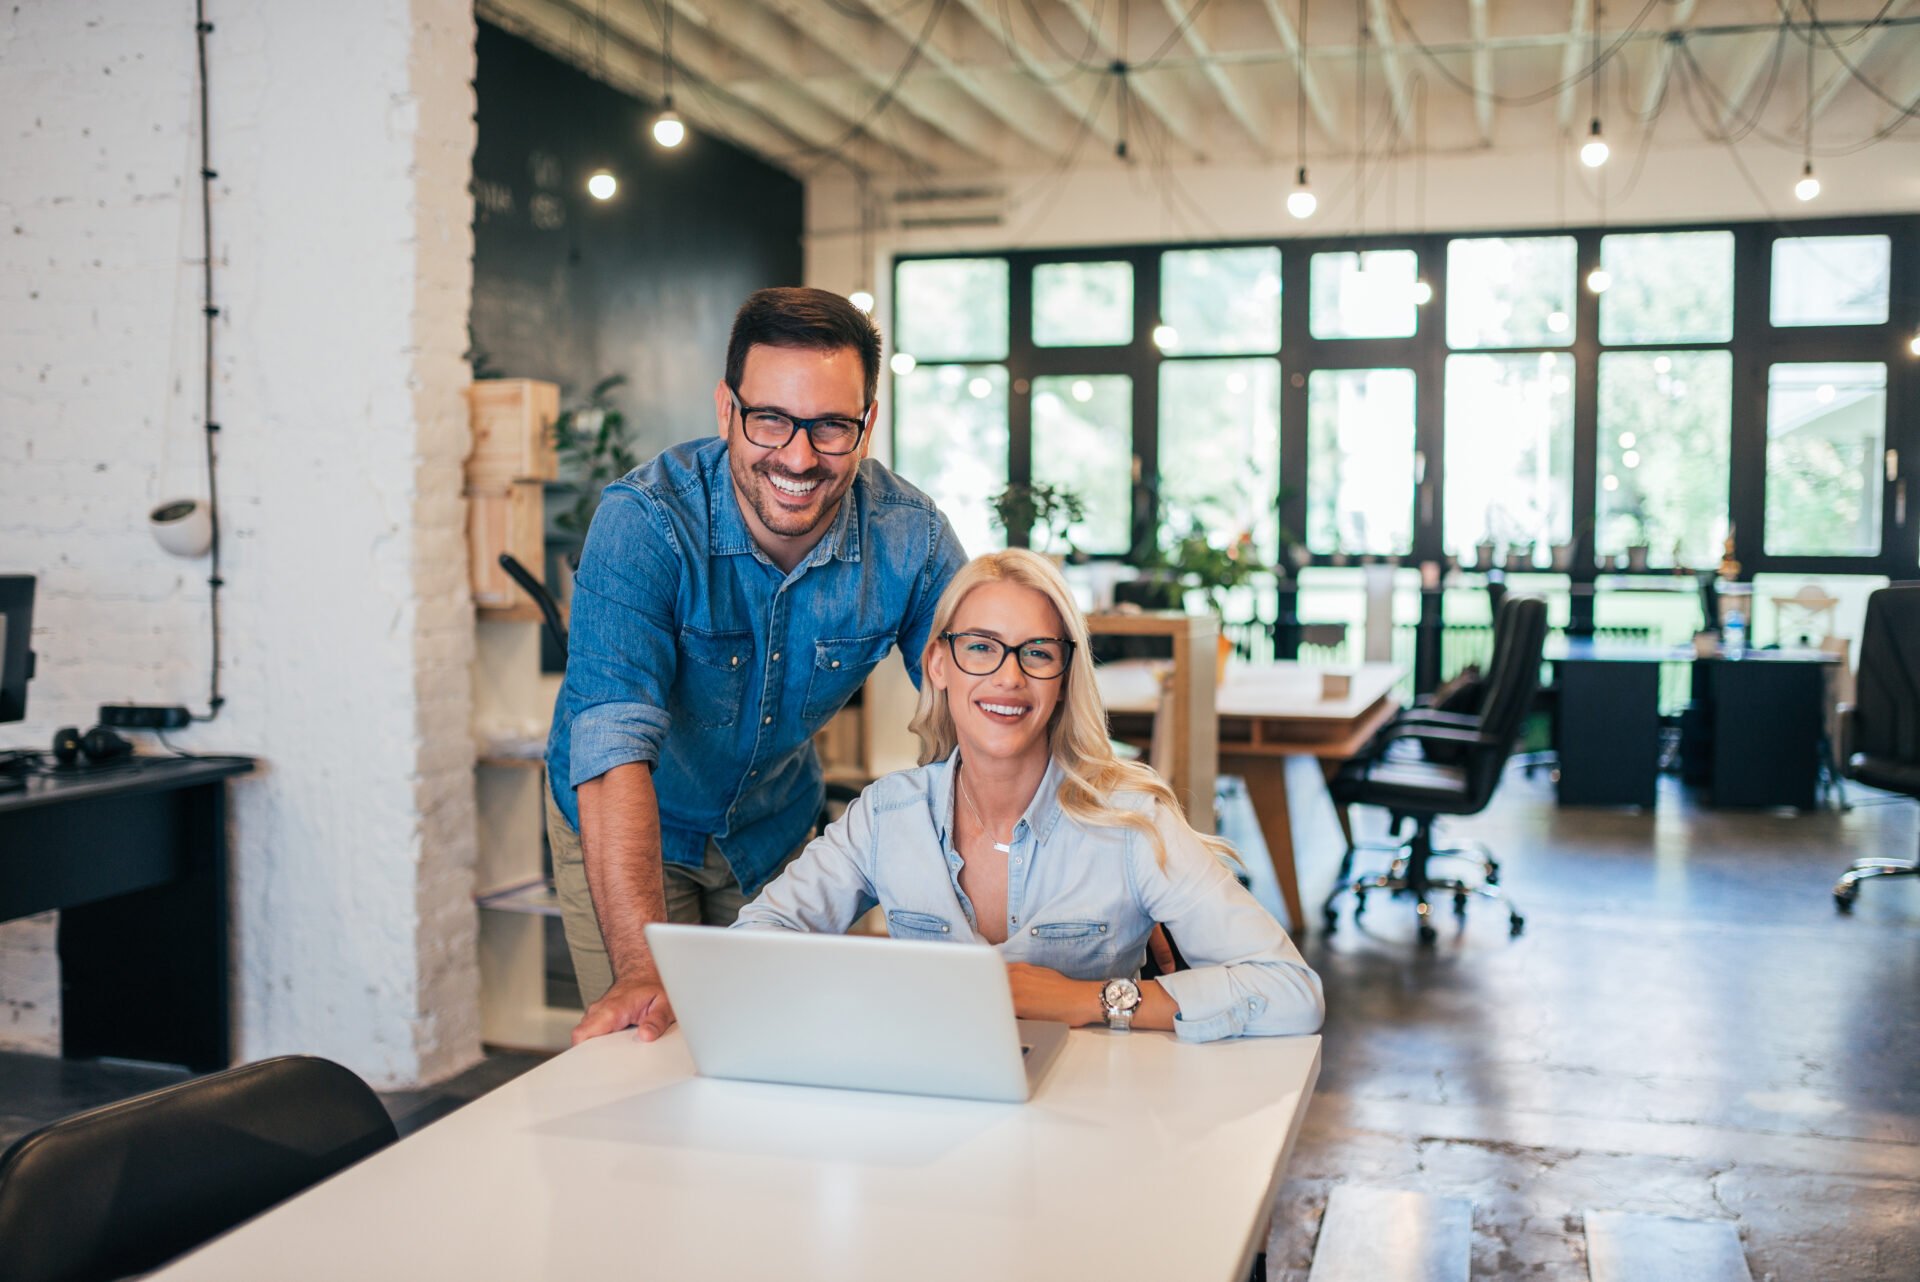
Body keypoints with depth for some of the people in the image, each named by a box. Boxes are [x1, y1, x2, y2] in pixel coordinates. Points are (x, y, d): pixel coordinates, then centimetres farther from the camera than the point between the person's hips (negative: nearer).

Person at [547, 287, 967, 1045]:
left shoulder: (911, 538, -20)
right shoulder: (644, 522, -30)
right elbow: (615, 747, -38)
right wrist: (644, 971, -48)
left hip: (777, 825, 3)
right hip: (630, 828, -3)